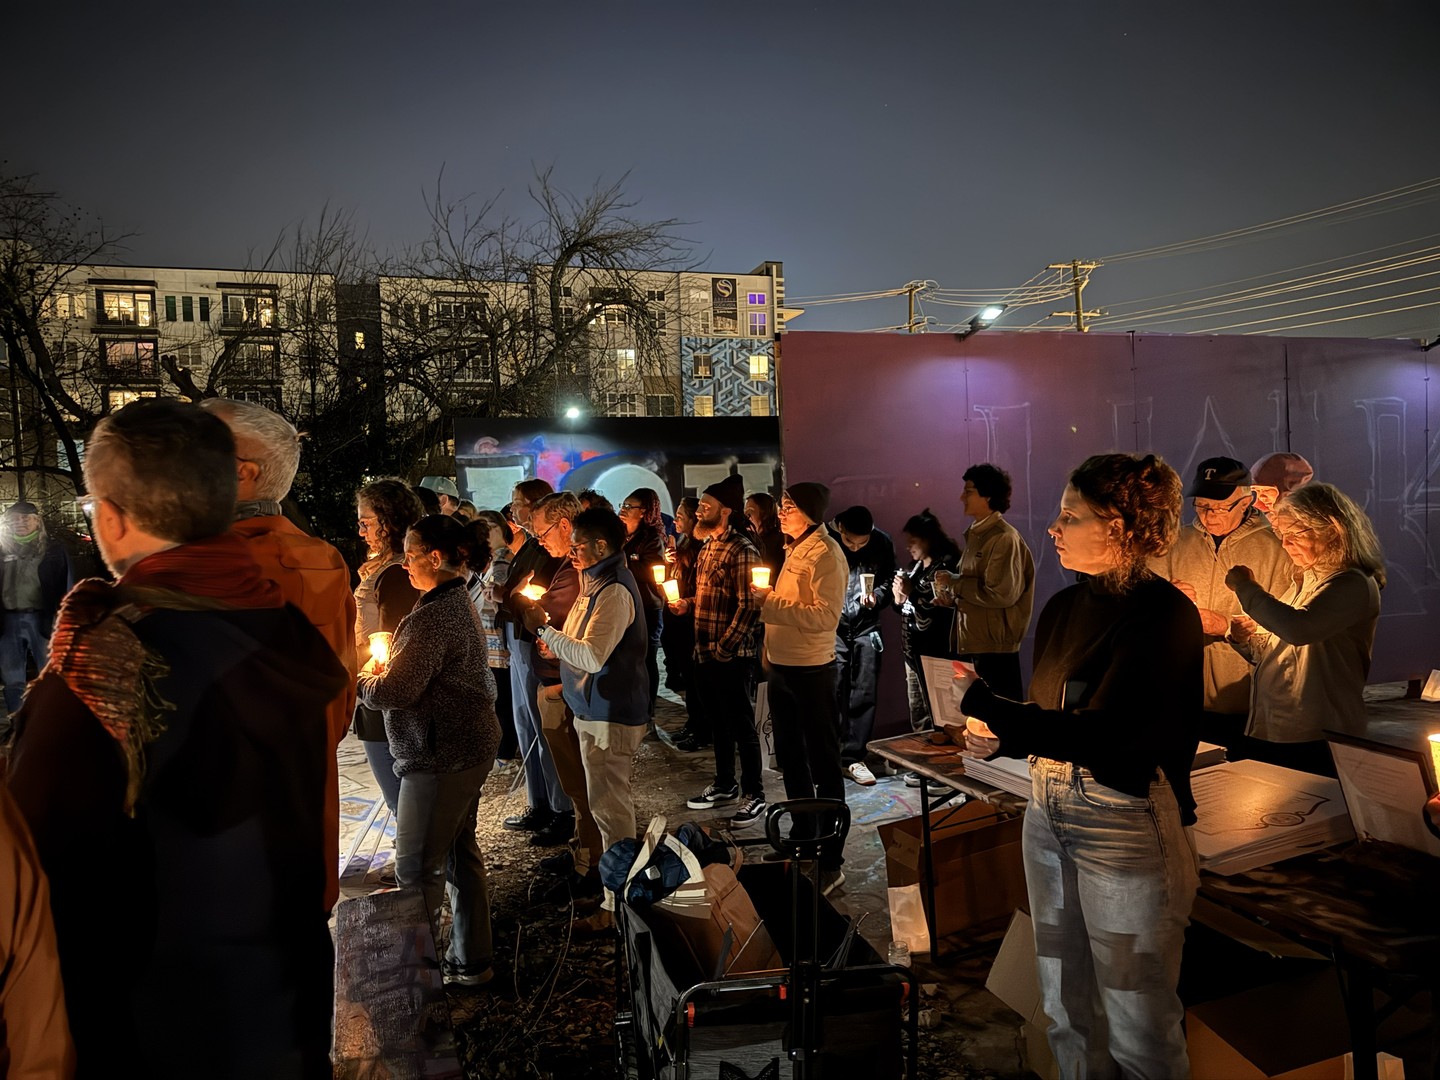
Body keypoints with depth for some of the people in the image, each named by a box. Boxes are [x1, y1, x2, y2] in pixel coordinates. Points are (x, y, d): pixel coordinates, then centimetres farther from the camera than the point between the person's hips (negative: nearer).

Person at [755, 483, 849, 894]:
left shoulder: (825, 554, -14)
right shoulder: (795, 549, 14)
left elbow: (825, 616, -23)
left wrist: (772, 604, -23)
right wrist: (769, 650, 12)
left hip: (810, 670, -9)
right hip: (782, 666, 10)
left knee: (823, 763, 0)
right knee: (790, 757, 19)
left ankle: (830, 863, 9)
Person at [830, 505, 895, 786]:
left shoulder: (882, 544, -3)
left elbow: (888, 581, 7)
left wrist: (876, 597, -13)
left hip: (865, 627, 2)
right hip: (831, 627, -2)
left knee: (864, 695, 2)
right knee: (833, 694, -1)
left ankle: (853, 758, 12)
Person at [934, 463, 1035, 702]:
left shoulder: (1005, 538, -14)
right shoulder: (976, 536, 15)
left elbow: (1002, 593, -22)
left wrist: (955, 582, -13)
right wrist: (953, 598, 5)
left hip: (994, 648, -9)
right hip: (970, 644, 9)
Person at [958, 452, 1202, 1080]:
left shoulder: (1165, 615, -15)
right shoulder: (1063, 609, 7)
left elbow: (1105, 737, -23)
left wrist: (983, 705, -22)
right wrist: (1000, 739, -5)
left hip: (1125, 823, -7)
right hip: (1048, 813, 7)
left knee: (1137, 1027, 8)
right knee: (1066, 1011, 19)